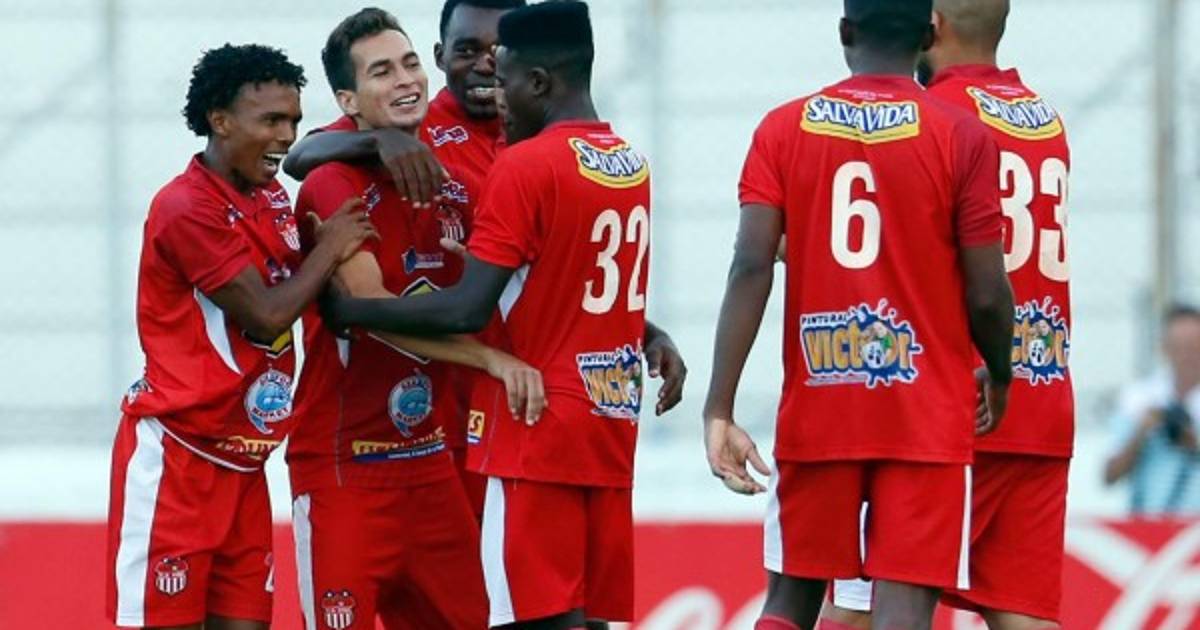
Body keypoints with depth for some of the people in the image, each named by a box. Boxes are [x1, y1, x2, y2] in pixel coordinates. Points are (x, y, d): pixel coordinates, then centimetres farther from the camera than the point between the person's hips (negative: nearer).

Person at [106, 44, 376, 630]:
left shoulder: (271, 201, 11)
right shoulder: (186, 207, -15)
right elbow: (267, 315, -19)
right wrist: (328, 250, -6)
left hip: (242, 464, 8)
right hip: (176, 458, -8)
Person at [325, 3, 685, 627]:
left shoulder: (523, 167, -12)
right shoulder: (632, 164, 12)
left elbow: (466, 311, -17)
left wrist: (350, 310, -9)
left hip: (538, 431, -7)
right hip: (612, 422, 8)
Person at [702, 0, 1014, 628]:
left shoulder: (783, 130, 3)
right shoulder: (961, 136, -4)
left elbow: (751, 268, -7)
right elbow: (986, 294, -5)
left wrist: (719, 410, -9)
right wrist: (999, 378, 15)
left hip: (815, 411, 3)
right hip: (925, 413, -3)